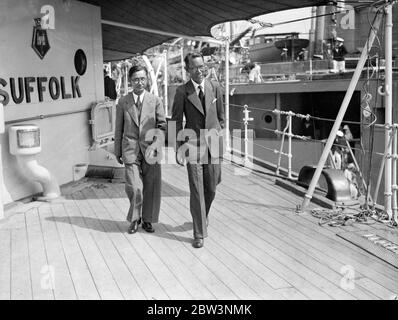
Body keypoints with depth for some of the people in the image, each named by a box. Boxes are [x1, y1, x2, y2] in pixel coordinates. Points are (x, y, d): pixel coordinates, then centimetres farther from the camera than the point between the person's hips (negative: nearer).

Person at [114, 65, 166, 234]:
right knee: (134, 188, -10)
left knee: (151, 188, 4)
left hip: (150, 149, 1)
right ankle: (134, 219, 15)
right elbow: (119, 129, 10)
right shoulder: (123, 102, 5)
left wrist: (156, 144, -11)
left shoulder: (155, 101, 3)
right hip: (130, 149, 0)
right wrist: (117, 151, 12)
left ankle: (147, 220, 23)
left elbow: (162, 126, 3)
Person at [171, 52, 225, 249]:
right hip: (192, 145, -3)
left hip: (213, 144, 3)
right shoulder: (182, 92, -4)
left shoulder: (215, 88, 4)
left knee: (211, 188, 11)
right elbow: (176, 121, -1)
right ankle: (199, 233, 6)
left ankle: (202, 216, 40)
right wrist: (178, 148, -5)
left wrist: (217, 136, 13)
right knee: (196, 190, -3)